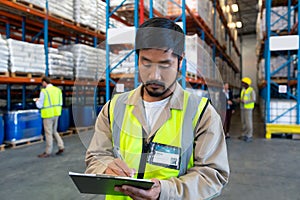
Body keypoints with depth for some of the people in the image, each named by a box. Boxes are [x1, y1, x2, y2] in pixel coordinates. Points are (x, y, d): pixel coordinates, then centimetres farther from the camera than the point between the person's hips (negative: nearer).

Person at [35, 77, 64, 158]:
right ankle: (61, 146, 12)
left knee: (48, 133, 3)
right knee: (54, 131, 20)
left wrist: (37, 101, 10)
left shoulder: (44, 91, -13)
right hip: (56, 113, 6)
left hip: (48, 114, -6)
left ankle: (48, 152, 12)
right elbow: (60, 103, 10)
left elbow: (39, 105, -10)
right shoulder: (58, 90, 6)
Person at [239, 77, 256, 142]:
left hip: (248, 108, -8)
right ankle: (244, 135, 17)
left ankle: (249, 136, 0)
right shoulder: (243, 90, 12)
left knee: (248, 122, -6)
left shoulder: (251, 90, -12)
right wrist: (240, 100, -3)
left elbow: (254, 100, -18)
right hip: (242, 108, 8)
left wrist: (245, 101, -25)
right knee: (243, 122, 10)